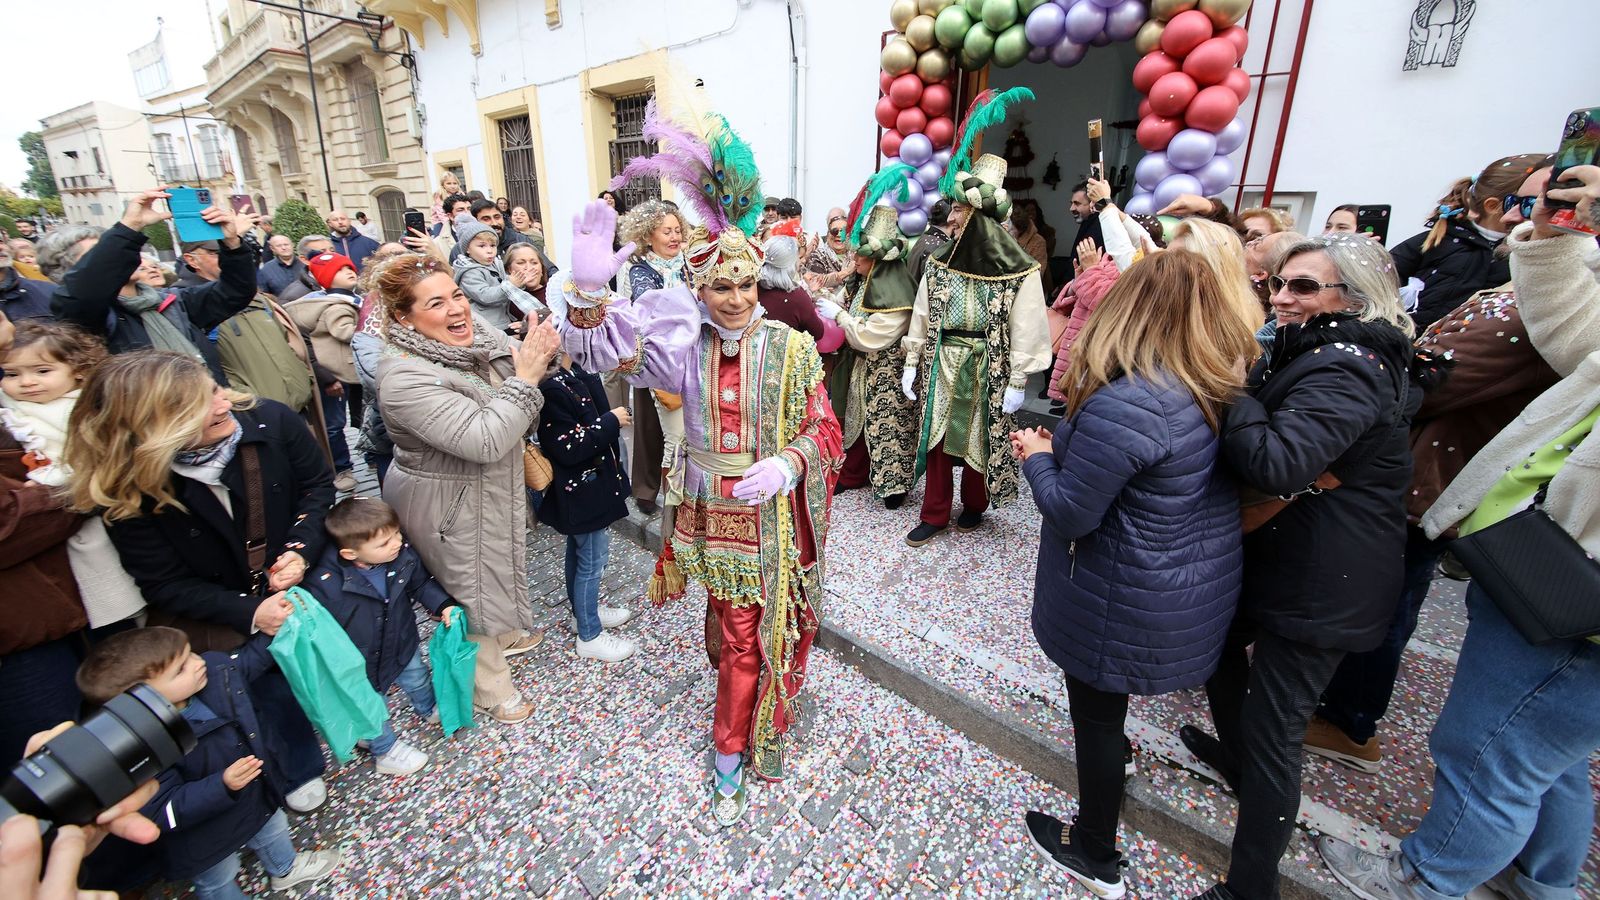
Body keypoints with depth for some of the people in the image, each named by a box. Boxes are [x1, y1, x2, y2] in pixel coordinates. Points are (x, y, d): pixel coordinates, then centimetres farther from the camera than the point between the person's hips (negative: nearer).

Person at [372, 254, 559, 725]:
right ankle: (489, 684, 37)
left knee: (495, 565, 28)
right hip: (449, 502, -7)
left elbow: (520, 414, 1)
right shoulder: (405, 378, -30)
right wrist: (525, 377, -32)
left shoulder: (478, 333, -9)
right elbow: (485, 441, -36)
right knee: (471, 585, 13)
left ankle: (504, 634, 56)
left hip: (493, 486, 7)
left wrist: (538, 359, -18)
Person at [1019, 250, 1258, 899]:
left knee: (1096, 713, 14)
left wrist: (1037, 456, -9)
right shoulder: (1217, 390, -2)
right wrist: (1064, 445, 7)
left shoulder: (1124, 404, -31)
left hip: (1124, 602, -8)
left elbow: (1070, 512, -26)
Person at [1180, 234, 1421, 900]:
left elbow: (1276, 465, -36)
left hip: (1322, 587, -10)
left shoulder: (1345, 370, -22)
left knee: (1272, 728, -1)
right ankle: (1235, 757, 53)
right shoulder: (1309, 352, 10)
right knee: (1220, 639, 28)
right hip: (1279, 560, 10)